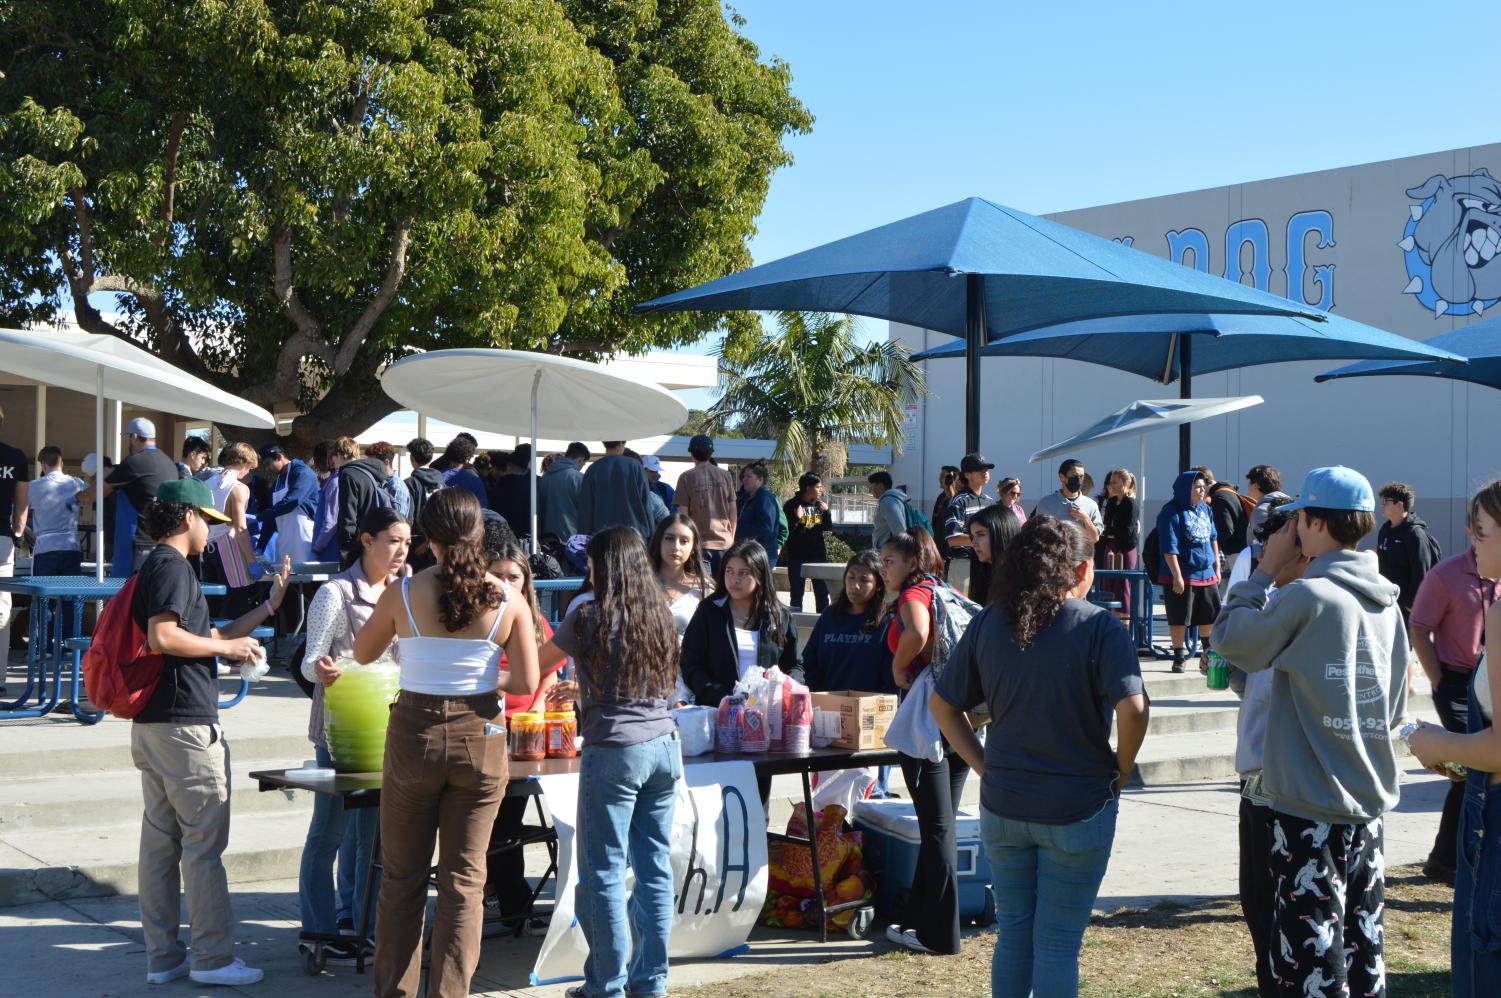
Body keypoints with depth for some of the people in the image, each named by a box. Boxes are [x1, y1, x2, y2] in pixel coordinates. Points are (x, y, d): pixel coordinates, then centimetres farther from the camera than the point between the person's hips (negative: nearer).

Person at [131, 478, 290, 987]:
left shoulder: (157, 566, 19)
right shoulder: (171, 566, -12)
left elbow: (208, 638, 23)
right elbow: (162, 637, -26)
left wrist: (268, 606, 24)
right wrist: (227, 646, -14)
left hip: (152, 725, 10)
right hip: (186, 725, -10)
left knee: (160, 841, 11)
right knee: (203, 844, -4)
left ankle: (163, 956, 17)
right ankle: (212, 957, 2)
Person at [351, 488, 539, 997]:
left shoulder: (402, 594, -7)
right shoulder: (508, 600, -6)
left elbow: (363, 652, 9)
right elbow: (526, 681, -7)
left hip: (415, 732, 0)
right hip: (480, 737, 0)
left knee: (402, 876, 13)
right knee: (464, 878, 8)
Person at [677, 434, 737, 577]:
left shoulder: (686, 477, -3)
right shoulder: (725, 475, 5)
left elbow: (683, 514, -3)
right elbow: (733, 512, 6)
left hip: (700, 542, -2)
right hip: (724, 541, 2)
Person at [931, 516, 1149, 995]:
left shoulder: (988, 624, 1)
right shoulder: (1099, 627, -12)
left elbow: (943, 706, 4)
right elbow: (1133, 708, -25)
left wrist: (985, 766, 7)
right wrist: (1121, 770, -9)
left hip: (1003, 806, 4)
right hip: (1078, 808, -4)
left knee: (1013, 934, 17)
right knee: (1058, 943, 6)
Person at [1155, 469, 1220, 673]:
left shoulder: (1205, 509, 11)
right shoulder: (1172, 512, -11)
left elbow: (1213, 539, 20)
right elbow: (1169, 548, -15)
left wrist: (1217, 568, 17)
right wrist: (1177, 576, -19)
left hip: (1207, 574, 7)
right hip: (1182, 576, -7)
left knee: (1210, 617, 9)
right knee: (1179, 619, 0)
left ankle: (1208, 656, 21)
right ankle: (1179, 658, 11)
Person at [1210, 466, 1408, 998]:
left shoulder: (1307, 596, -17)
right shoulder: (1387, 604, 8)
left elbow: (1231, 639, -3)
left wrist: (1265, 570, 3)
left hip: (1310, 807, -7)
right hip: (1369, 802, 8)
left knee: (1312, 955, -2)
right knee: (1362, 947, 15)